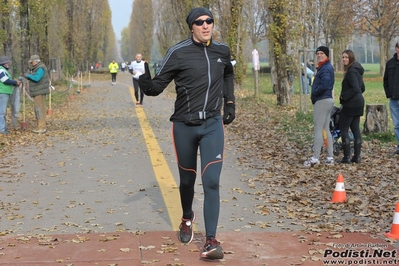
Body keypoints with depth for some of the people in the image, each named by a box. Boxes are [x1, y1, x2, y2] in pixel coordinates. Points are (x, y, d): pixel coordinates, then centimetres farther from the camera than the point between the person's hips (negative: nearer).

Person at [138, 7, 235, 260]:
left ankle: (211, 240, -5)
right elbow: (156, 87, -9)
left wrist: (230, 102, 18)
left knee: (211, 182, -10)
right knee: (187, 180, 14)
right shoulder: (179, 53, -9)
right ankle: (187, 218, 44)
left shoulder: (222, 51, 3)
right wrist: (145, 80, -31)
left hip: (213, 125, 1)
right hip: (185, 126, -1)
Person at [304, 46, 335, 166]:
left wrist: (313, 94, -13)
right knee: (326, 129, 12)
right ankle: (330, 157, 13)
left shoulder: (326, 68, -14)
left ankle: (315, 158, -4)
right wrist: (314, 94, 7)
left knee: (318, 129, -7)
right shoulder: (326, 67, 17)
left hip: (322, 101, -10)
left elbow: (324, 85, -27)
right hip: (328, 100, 10)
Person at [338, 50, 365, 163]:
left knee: (343, 129, -4)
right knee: (355, 129, 11)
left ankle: (347, 157, -5)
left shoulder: (351, 71, -16)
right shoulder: (357, 70, 15)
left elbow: (355, 88, -23)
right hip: (358, 103, 10)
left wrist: (343, 97, -14)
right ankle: (357, 156, 12)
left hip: (350, 104, -10)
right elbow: (362, 88, 21)